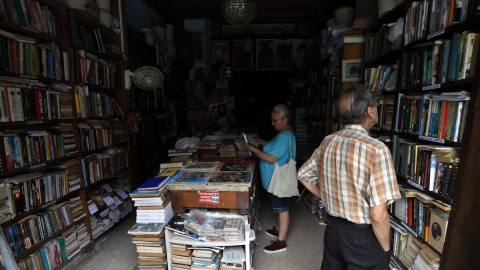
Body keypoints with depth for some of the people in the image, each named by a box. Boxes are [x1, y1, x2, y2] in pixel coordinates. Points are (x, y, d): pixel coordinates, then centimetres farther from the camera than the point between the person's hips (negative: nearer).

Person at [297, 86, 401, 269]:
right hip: (363, 236, -5)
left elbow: (303, 175, 6)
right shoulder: (377, 151, -24)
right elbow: (378, 214, -23)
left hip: (333, 227, 5)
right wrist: (386, 249, -6)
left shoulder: (327, 142, -6)